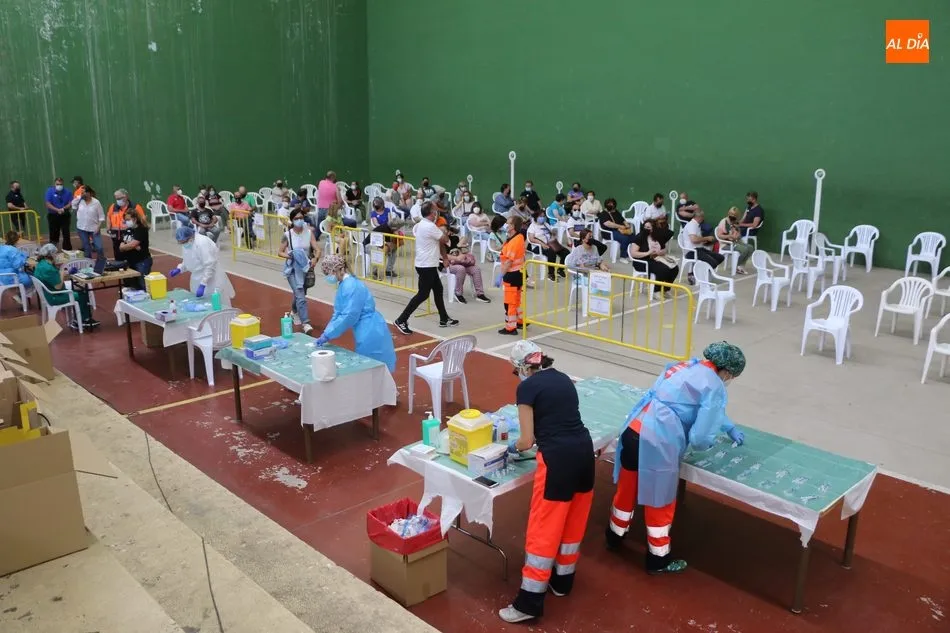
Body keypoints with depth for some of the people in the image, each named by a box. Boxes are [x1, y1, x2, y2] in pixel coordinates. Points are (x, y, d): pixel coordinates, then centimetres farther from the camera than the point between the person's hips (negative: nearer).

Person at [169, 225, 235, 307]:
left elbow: (210, 265, -26)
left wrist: (202, 284, -27)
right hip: (198, 279, 8)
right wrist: (179, 269, 0)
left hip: (211, 279, -8)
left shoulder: (202, 243, -25)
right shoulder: (186, 244, 1)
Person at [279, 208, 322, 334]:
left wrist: (315, 259, -30)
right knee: (300, 296, -15)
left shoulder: (309, 233, -5)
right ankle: (306, 323, -16)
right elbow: (280, 252, -3)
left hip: (305, 268, 3)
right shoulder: (287, 235, -10)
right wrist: (289, 256, -22)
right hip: (292, 269, -3)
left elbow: (318, 250, -10)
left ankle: (294, 312, 51)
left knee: (300, 294, 21)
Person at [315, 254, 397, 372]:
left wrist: (327, 335, -17)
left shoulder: (351, 286, -20)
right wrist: (325, 334, 4)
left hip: (370, 333, -10)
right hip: (366, 332, 10)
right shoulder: (344, 285, 10)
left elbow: (349, 316, -23)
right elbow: (338, 314, 14)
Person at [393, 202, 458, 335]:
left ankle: (444, 319, 26)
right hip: (427, 266, -10)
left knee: (438, 290, 17)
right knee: (423, 294, -7)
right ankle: (401, 320, -6)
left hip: (426, 264, 10)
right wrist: (444, 232, 9)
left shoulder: (421, 225, 9)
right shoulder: (430, 226, -21)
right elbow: (445, 239, -10)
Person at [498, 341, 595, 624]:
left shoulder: (527, 387, -4)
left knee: (543, 529, 2)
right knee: (573, 522, 22)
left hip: (558, 458, -7)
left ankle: (529, 602, 11)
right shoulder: (564, 379, 15)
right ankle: (562, 580, 39)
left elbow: (527, 441, -2)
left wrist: (513, 445, 18)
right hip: (584, 449, 7)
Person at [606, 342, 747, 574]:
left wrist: (730, 427, 46)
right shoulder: (714, 388, -8)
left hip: (633, 432, 7)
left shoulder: (687, 366, 17)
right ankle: (658, 559, 33)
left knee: (627, 489, 27)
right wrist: (709, 443, 9)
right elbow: (699, 438, -14)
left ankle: (615, 536, 49)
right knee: (660, 502, 14)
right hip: (658, 444, -7)